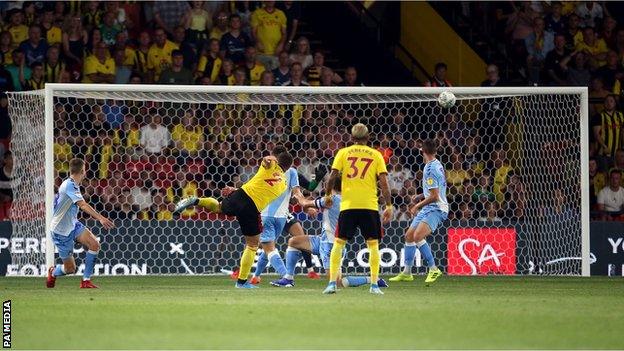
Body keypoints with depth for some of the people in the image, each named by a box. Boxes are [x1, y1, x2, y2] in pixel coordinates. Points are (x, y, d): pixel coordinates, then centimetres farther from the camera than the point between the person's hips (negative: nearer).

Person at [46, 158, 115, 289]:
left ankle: (86, 280, -6)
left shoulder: (74, 185, 4)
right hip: (60, 231, -9)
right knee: (70, 268, 0)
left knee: (94, 245, -15)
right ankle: (53, 273, 34)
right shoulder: (69, 185, -25)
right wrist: (101, 218, -48)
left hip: (73, 225, 9)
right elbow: (83, 205, -39)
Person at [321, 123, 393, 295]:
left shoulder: (343, 152, 5)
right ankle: (374, 285, 1)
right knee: (373, 244, 8)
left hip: (348, 205, 0)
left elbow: (332, 176, -2)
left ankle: (332, 283, 1)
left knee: (338, 243, 8)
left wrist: (327, 195, 14)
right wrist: (389, 206, 4)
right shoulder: (376, 155, 6)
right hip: (370, 206, 0)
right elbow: (384, 182, 0)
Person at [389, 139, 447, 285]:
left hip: (436, 209, -10)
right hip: (429, 208, 10)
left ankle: (433, 269, -21)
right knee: (409, 235, 12)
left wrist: (418, 205, -8)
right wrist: (421, 196, 24)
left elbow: (434, 197, -20)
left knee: (418, 236, -27)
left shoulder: (430, 169, -18)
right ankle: (406, 273, 21)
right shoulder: (437, 165, 12)